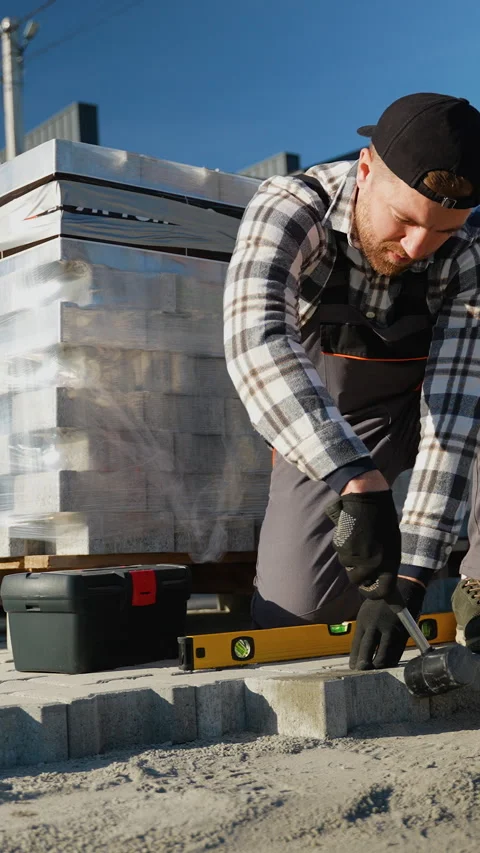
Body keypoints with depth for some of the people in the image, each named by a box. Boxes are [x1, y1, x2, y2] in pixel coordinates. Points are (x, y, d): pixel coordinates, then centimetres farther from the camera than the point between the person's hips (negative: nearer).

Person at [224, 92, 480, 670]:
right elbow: (256, 344, -48)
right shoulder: (287, 208, -30)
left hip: (421, 405, 1)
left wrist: (408, 580, -40)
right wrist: (359, 482, -60)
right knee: (290, 615, -10)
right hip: (323, 425, -1)